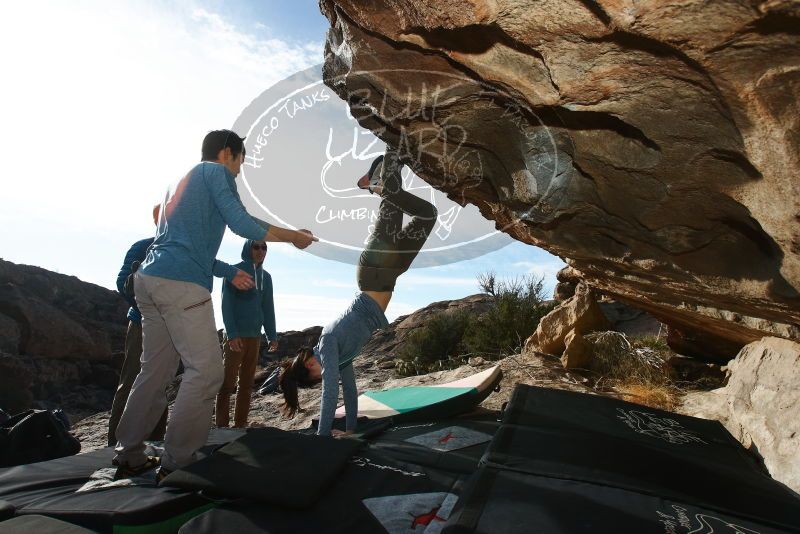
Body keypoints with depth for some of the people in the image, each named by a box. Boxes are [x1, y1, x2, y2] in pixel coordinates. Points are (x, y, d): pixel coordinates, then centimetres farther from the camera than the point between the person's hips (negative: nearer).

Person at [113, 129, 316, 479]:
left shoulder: (181, 181, 28)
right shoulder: (215, 171, 3)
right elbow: (241, 223, -8)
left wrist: (230, 273, 30)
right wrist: (293, 236, 3)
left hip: (150, 279, 9)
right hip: (182, 285, -9)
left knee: (156, 370, 14)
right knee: (205, 372, -6)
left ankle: (129, 457, 20)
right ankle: (176, 464, -2)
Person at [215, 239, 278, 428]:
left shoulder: (266, 277, 13)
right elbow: (227, 304, -9)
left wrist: (272, 335, 9)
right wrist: (232, 333, -18)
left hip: (254, 336, 6)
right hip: (236, 335, -5)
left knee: (247, 383, 8)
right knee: (228, 382, -4)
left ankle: (240, 424, 14)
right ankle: (221, 425, 1)